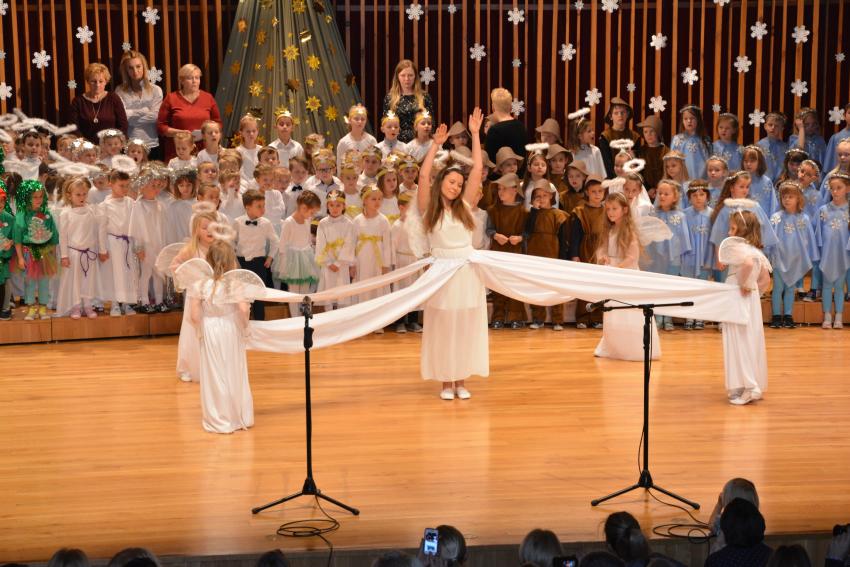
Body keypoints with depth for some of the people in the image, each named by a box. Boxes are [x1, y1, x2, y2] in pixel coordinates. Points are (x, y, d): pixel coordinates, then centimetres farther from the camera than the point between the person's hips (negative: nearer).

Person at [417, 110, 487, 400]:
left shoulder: (464, 206, 7)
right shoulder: (429, 208, 1)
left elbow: (477, 171, 2)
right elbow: (424, 175, -12)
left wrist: (475, 134, 0)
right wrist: (436, 144, -14)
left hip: (468, 272, 2)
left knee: (466, 326, 6)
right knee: (442, 327, 4)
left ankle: (462, 380, 15)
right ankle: (446, 381, 13)